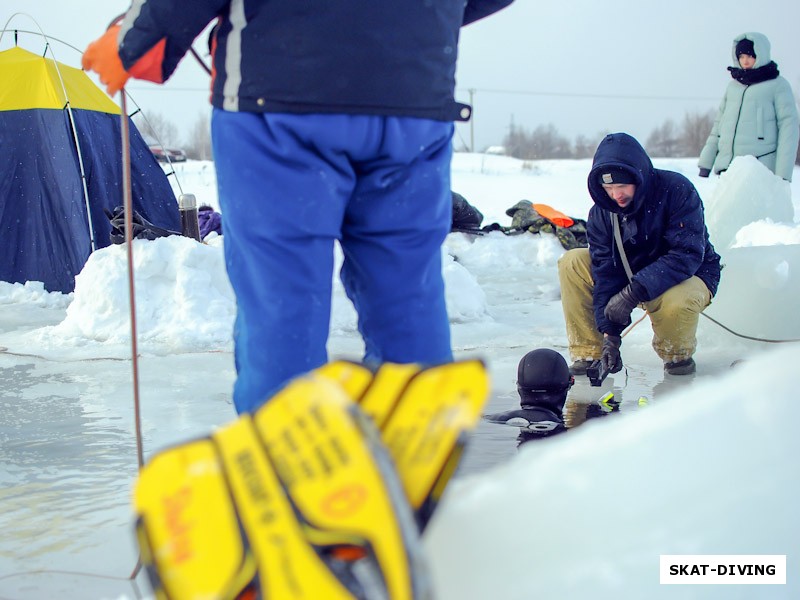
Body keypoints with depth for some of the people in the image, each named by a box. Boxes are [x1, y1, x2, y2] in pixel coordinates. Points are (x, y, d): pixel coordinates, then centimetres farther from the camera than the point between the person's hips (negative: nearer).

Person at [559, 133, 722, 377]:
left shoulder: (677, 190, -25)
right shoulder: (601, 212, -11)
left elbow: (687, 255, -32)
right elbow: (605, 271, -14)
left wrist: (634, 293, -40)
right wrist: (609, 334, -24)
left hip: (689, 276, -5)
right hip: (632, 276, 5)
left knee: (674, 303, -40)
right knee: (571, 263, -13)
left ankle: (678, 355, -6)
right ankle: (588, 353, -8)